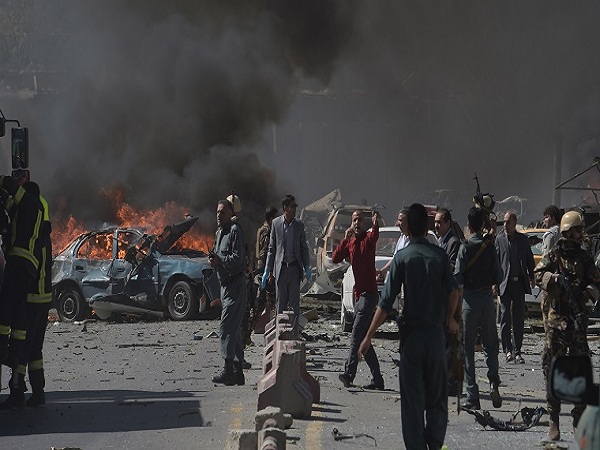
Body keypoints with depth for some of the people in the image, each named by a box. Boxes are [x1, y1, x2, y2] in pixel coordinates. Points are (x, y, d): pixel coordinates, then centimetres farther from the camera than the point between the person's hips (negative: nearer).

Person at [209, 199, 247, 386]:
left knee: (227, 327, -15)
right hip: (225, 285, 10)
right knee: (234, 329, 11)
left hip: (235, 284, -10)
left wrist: (220, 260, -24)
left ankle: (228, 370, -17)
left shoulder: (235, 231, -10)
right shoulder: (219, 233, 18)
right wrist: (212, 259, 4)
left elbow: (237, 258, -17)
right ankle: (238, 372, 14)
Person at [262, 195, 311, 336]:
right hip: (280, 268, 0)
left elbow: (304, 248, 10)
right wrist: (267, 270, 2)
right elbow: (271, 249, 6)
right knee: (280, 304, 3)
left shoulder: (299, 225, 5)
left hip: (295, 267, 0)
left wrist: (307, 268, 1)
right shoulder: (276, 223, 3)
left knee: (294, 304, 0)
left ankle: (294, 332, 4)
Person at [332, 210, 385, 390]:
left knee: (356, 337, -17)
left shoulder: (368, 238, -4)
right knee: (363, 339, 10)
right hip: (358, 294, 8)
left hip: (369, 294, -8)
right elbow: (335, 258, 4)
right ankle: (377, 380, 14)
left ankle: (349, 373, -25)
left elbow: (375, 235, -29)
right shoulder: (350, 242, 15)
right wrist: (345, 239, -8)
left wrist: (375, 224, -52)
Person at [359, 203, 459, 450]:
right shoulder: (440, 255, 1)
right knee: (436, 397, 13)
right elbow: (453, 292, -1)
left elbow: (386, 302, -9)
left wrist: (369, 336, -5)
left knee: (412, 399, 4)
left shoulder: (402, 257, -6)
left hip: (411, 335, -2)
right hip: (436, 334, 2)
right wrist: (450, 319, 19)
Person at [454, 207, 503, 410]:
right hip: (487, 297, 3)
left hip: (469, 299, -3)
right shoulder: (490, 246, -1)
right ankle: (493, 382, -6)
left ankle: (472, 396, 0)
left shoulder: (465, 248, -10)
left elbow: (458, 278, -13)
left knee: (468, 347, 2)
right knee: (490, 344, 16)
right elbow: (498, 277, 3)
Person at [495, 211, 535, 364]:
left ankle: (517, 352, 9)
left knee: (519, 319, 5)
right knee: (505, 318, -3)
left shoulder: (523, 239, 8)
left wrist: (531, 277, 5)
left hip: (519, 282, 2)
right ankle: (508, 350, 2)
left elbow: (529, 259, 15)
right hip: (505, 283, -2)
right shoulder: (499, 239, 1)